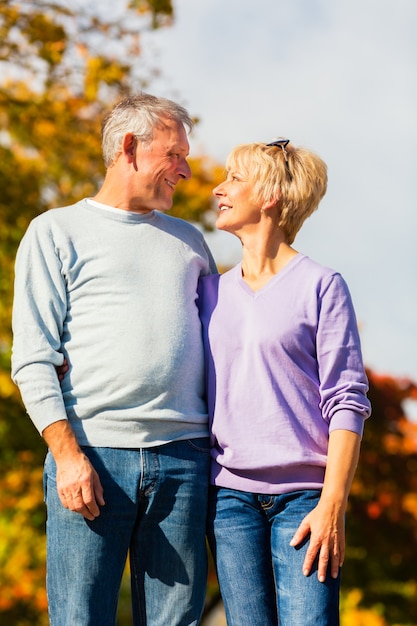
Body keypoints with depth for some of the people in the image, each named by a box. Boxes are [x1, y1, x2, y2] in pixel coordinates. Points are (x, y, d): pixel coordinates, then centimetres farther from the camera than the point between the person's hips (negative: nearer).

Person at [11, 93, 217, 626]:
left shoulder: (188, 241, 22)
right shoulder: (56, 232, 8)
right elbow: (33, 358, 0)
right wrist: (68, 454, -12)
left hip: (181, 459, 4)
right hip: (91, 456, -4)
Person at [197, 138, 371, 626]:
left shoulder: (321, 286, 1)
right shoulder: (211, 291, 14)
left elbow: (347, 401, -4)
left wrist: (332, 505, -11)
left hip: (304, 494, -3)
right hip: (230, 495, 4)